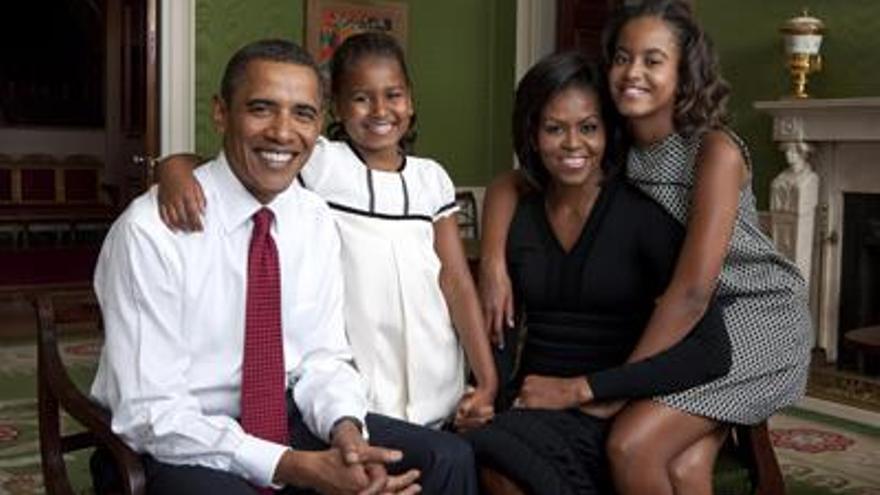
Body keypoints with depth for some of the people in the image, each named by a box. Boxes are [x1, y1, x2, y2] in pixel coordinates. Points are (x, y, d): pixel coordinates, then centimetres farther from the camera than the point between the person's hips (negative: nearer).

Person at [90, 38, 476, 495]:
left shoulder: (317, 221, -1)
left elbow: (321, 358, 1)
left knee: (448, 458, -9)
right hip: (174, 444, -4)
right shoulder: (150, 230, -19)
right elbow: (151, 413, -20)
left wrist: (346, 431, -21)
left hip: (284, 419, 5)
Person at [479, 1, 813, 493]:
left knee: (632, 445, -20)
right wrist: (494, 263, -14)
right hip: (686, 323, 5)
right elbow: (510, 186, 4)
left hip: (758, 315, -5)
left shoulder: (715, 150, -22)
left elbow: (694, 288, -27)